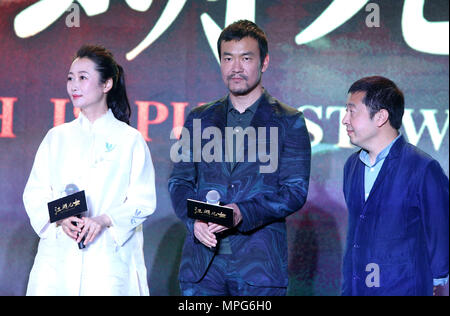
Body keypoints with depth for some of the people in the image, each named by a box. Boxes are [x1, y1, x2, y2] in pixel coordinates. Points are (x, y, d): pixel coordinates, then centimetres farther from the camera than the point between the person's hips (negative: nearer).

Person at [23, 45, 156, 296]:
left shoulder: (130, 139, 5)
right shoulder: (57, 137, 14)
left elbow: (143, 201, 0)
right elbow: (35, 194, 10)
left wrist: (104, 220, -16)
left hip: (108, 258, -2)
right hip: (58, 255, 2)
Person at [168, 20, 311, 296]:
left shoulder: (289, 122, 5)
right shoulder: (199, 120, 15)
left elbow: (295, 191, -2)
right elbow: (179, 181, 12)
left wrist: (243, 213, -17)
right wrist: (194, 219, -9)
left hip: (260, 263, -2)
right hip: (202, 263, 3)